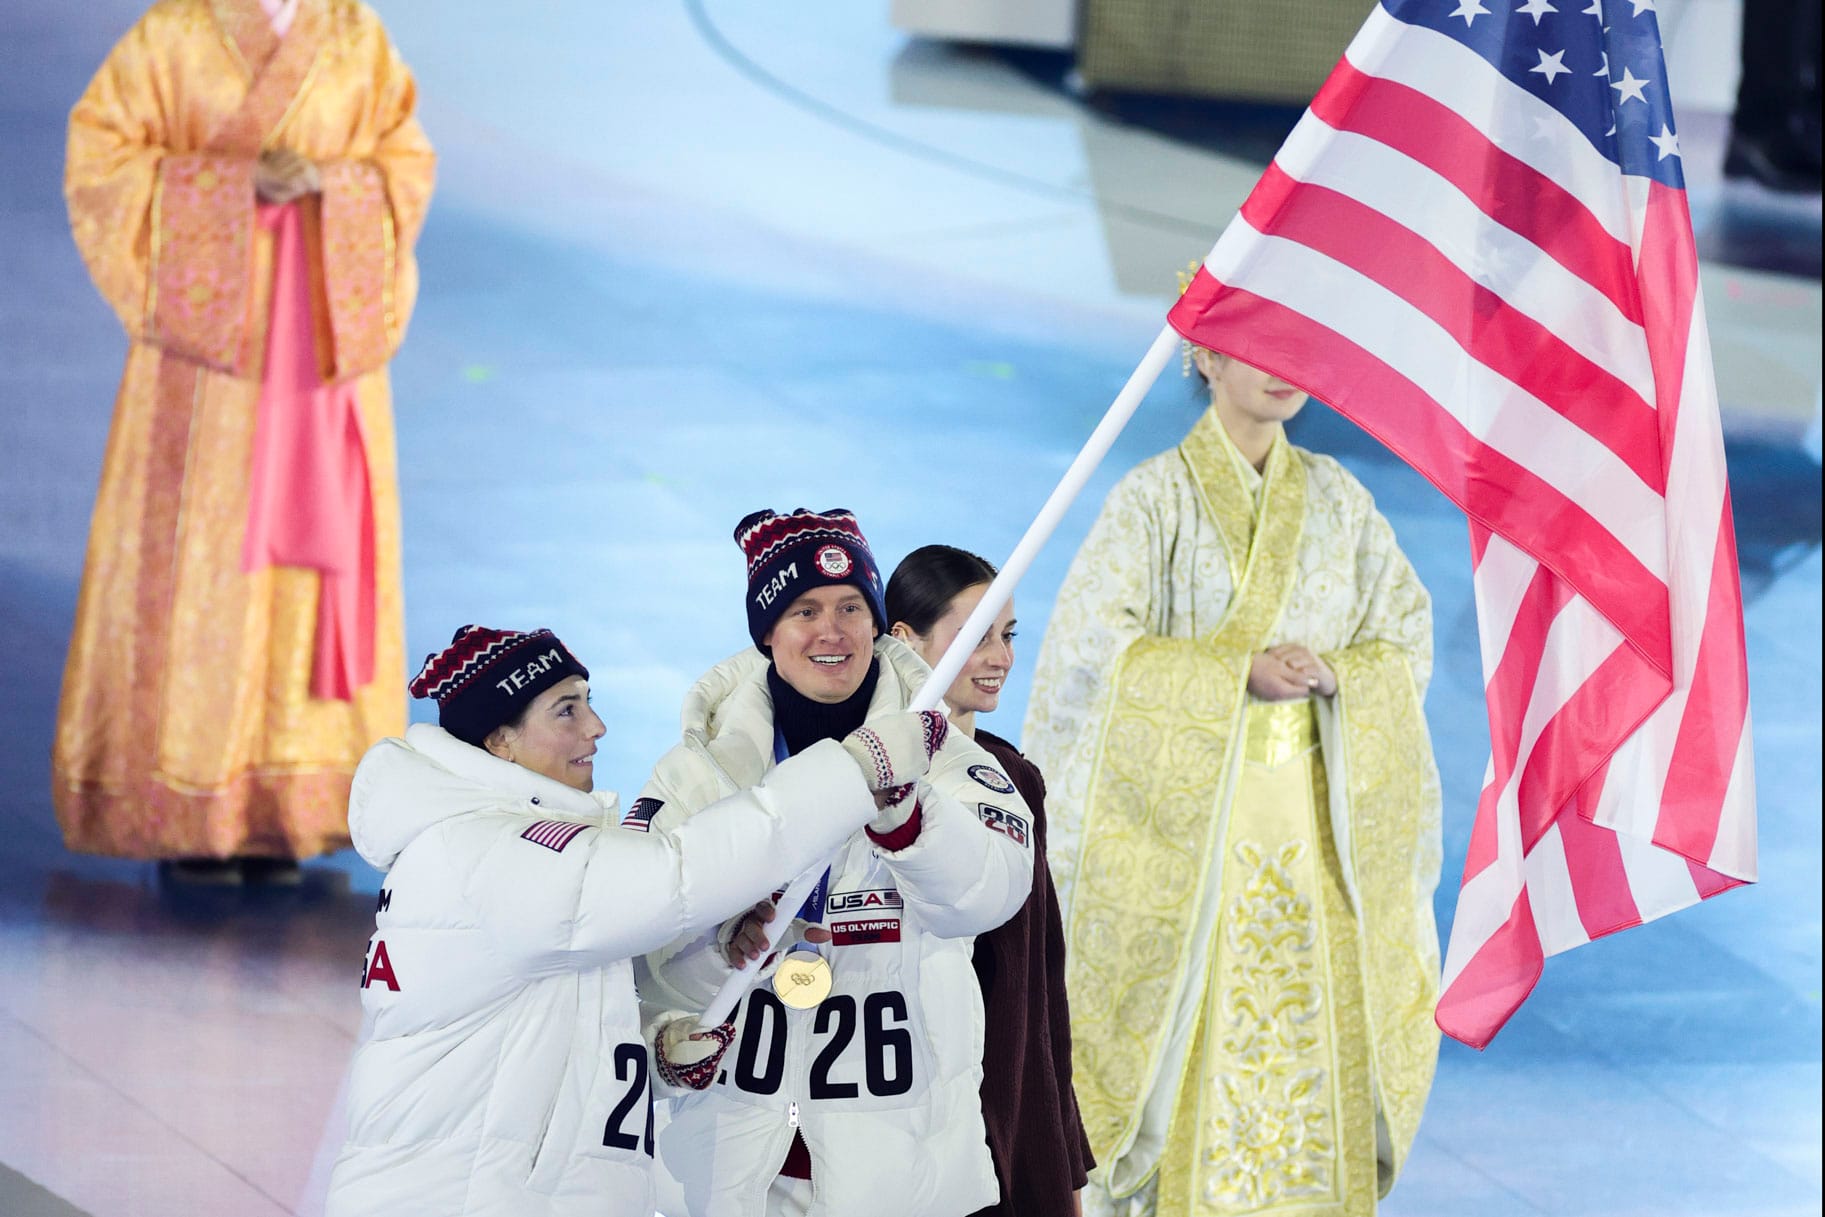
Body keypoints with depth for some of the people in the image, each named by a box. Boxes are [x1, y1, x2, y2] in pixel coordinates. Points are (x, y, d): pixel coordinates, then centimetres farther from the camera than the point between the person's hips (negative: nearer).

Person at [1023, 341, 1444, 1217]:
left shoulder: (1335, 500, 8)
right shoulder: (1157, 496, -4)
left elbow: (1407, 638, 9)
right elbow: (1092, 641, -12)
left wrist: (1326, 673, -11)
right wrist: (1240, 669, -19)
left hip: (1315, 815, 4)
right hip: (1190, 812, -4)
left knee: (1318, 1014, 1)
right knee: (1197, 1026, -5)